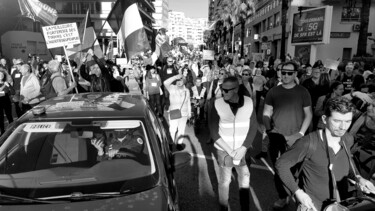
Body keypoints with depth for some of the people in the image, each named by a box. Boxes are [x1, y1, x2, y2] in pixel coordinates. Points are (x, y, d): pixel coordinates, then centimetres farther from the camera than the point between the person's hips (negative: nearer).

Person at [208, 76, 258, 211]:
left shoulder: (249, 102, -8)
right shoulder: (218, 104, -13)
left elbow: (253, 127, -3)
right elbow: (214, 132, -11)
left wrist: (243, 149, -10)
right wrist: (229, 150, -14)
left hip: (242, 150, 2)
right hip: (223, 151, -2)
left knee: (245, 179, 11)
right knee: (224, 181, 7)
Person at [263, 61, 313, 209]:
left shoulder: (302, 92, 1)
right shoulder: (273, 92, 4)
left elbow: (308, 114, 2)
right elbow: (266, 113, 5)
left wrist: (301, 133, -9)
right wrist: (268, 128, -12)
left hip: (295, 139, -1)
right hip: (276, 138, 1)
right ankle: (283, 197, 25)